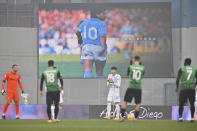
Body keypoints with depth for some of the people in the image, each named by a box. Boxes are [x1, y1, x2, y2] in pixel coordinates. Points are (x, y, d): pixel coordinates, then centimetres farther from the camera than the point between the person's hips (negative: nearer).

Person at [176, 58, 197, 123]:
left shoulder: (181, 69, 2)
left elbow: (178, 78, -5)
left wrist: (177, 86, 5)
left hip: (183, 89, -2)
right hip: (192, 89, 2)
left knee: (181, 104, 5)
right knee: (192, 104, 8)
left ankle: (180, 117, -3)